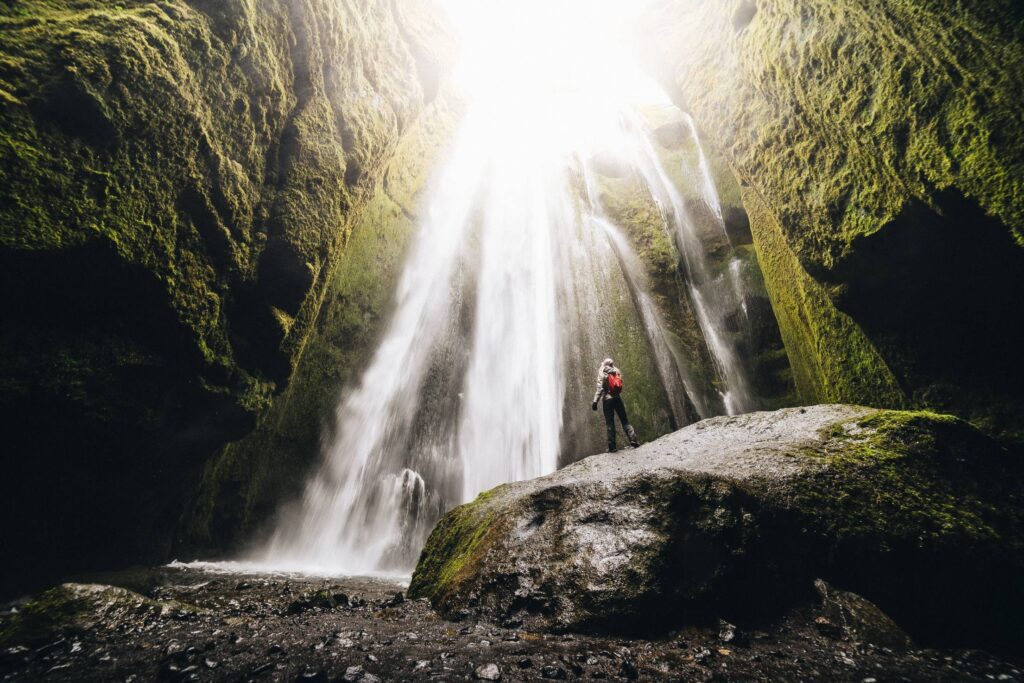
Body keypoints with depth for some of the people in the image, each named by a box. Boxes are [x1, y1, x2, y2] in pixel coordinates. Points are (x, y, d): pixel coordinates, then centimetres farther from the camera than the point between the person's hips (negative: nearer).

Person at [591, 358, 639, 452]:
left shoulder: (602, 374, -4)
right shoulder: (617, 372, 9)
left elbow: (600, 389, -11)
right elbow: (620, 387, 10)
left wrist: (595, 402, -12)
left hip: (607, 399, -3)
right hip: (617, 398, 3)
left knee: (610, 423, -1)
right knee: (624, 420, 10)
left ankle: (612, 446, -1)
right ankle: (633, 440, 2)